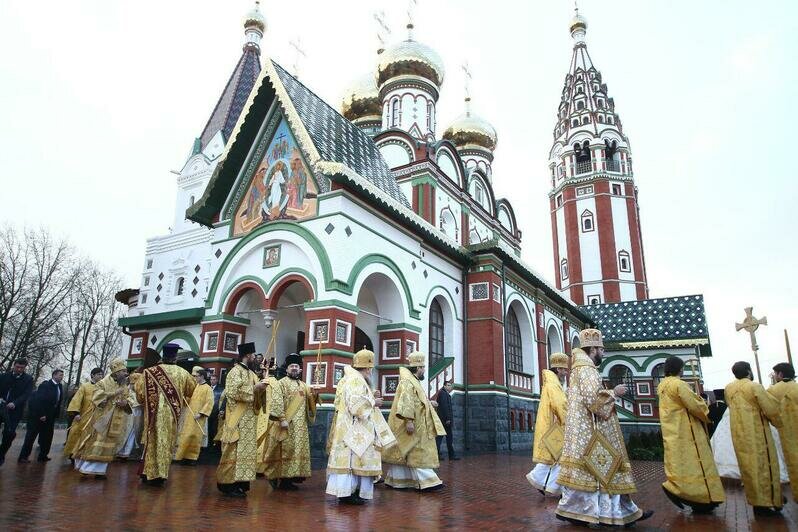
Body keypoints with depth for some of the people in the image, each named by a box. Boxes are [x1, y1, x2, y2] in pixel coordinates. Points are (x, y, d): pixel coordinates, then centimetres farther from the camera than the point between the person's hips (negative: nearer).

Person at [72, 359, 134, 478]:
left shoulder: (126, 386, 11)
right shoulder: (103, 382, -3)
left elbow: (131, 399, 7)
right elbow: (96, 395, -15)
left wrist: (126, 402, -16)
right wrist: (114, 393, -21)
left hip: (116, 423, 4)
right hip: (101, 418, -4)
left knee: (107, 445, 7)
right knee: (94, 444, -3)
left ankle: (99, 470, 14)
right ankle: (85, 466, 10)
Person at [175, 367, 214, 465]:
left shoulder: (208, 389, -6)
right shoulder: (194, 386, 11)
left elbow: (209, 403, -12)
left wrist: (200, 413, -20)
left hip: (198, 418, -6)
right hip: (188, 416, 6)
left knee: (195, 438, -2)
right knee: (187, 437, 5)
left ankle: (193, 458, 5)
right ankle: (186, 456, 13)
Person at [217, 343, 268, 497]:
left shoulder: (251, 373, 16)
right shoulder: (235, 371, -8)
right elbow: (234, 392, -20)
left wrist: (260, 389, -1)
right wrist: (254, 388, -16)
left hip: (249, 418, 8)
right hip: (238, 419, -8)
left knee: (245, 450, 7)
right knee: (234, 451, -5)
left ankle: (238, 482, 12)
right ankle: (228, 484, 2)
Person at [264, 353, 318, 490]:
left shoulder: (304, 386, 16)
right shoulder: (281, 383, -3)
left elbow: (309, 403, 17)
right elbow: (277, 402, -14)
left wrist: (314, 396, -4)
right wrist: (282, 419, -23)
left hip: (300, 425, 7)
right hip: (286, 423, -6)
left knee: (298, 451, 7)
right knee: (284, 450, -5)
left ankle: (290, 478, 14)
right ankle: (280, 479, 3)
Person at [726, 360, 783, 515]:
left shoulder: (729, 388, 5)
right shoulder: (755, 386, -12)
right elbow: (771, 409, -9)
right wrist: (779, 422, 10)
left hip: (739, 434, 5)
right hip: (756, 432, -5)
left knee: (748, 466, 11)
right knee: (763, 465, 3)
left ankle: (756, 502, 16)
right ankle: (769, 501, 7)